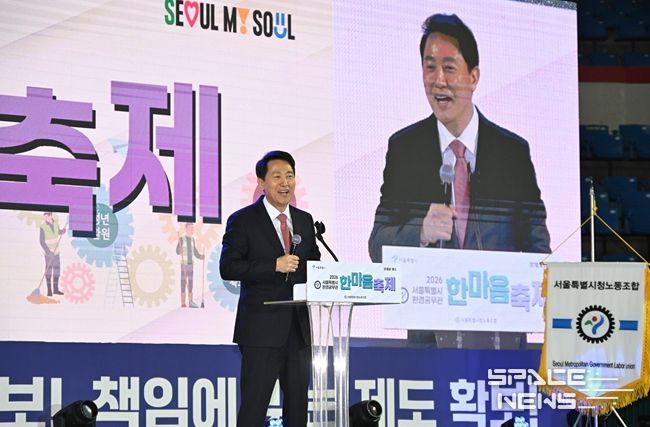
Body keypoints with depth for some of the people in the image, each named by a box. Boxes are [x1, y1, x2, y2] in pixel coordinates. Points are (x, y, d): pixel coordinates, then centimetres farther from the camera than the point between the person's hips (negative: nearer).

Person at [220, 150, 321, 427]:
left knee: (298, 403, 9)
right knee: (254, 404, -5)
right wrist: (274, 266, -19)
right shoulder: (243, 221, -3)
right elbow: (228, 268, -10)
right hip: (262, 328, -5)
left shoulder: (305, 220, 13)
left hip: (300, 327, 5)